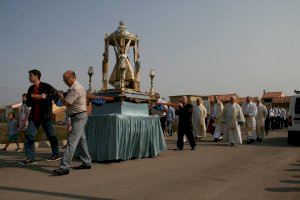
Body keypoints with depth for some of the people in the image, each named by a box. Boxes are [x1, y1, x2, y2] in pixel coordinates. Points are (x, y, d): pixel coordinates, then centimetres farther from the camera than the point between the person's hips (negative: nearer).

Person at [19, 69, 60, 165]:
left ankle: (56, 154, 22)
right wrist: (31, 98, -5)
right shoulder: (31, 89, 13)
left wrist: (46, 96, -25)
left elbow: (57, 95, -13)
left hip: (46, 116, -6)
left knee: (51, 136, 6)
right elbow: (28, 103, 16)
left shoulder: (46, 86, -7)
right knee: (29, 135, -4)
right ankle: (30, 158, 0)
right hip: (34, 117, 6)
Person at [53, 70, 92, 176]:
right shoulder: (72, 88, 16)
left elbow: (66, 103, -18)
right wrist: (64, 95, 4)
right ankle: (87, 163, 27)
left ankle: (64, 167, -15)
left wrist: (61, 96, -1)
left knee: (71, 141, -14)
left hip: (79, 117, -11)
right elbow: (68, 100, 20)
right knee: (81, 140, 16)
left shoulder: (76, 89, -18)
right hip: (76, 117, 11)